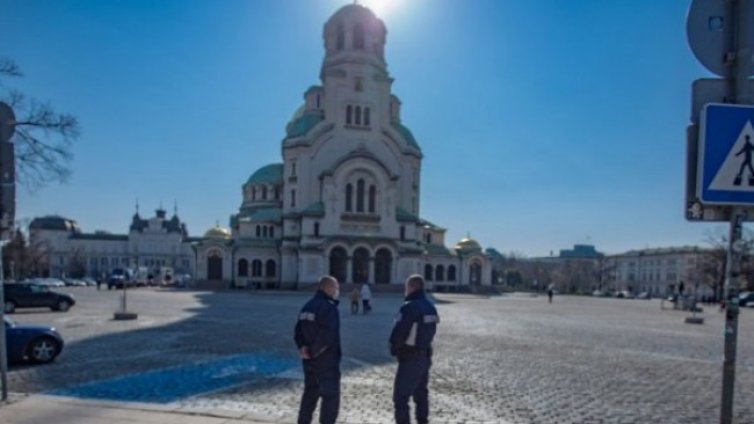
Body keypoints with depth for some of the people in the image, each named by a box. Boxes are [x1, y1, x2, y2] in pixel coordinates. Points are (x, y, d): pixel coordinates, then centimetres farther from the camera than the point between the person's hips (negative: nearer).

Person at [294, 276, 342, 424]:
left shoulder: (308, 306, 11)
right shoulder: (329, 306, -18)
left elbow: (299, 330, 10)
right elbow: (327, 335, -26)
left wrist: (302, 347, -1)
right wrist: (314, 351, -16)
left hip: (309, 359, 9)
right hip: (326, 360, -9)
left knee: (310, 392, 20)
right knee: (331, 395, 1)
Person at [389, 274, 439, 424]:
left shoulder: (409, 307, -20)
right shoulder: (431, 307, 7)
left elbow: (399, 333, -20)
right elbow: (431, 331, 11)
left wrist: (394, 348, -3)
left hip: (410, 358, -9)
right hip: (425, 355, 9)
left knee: (400, 396, -1)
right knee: (421, 393, 20)